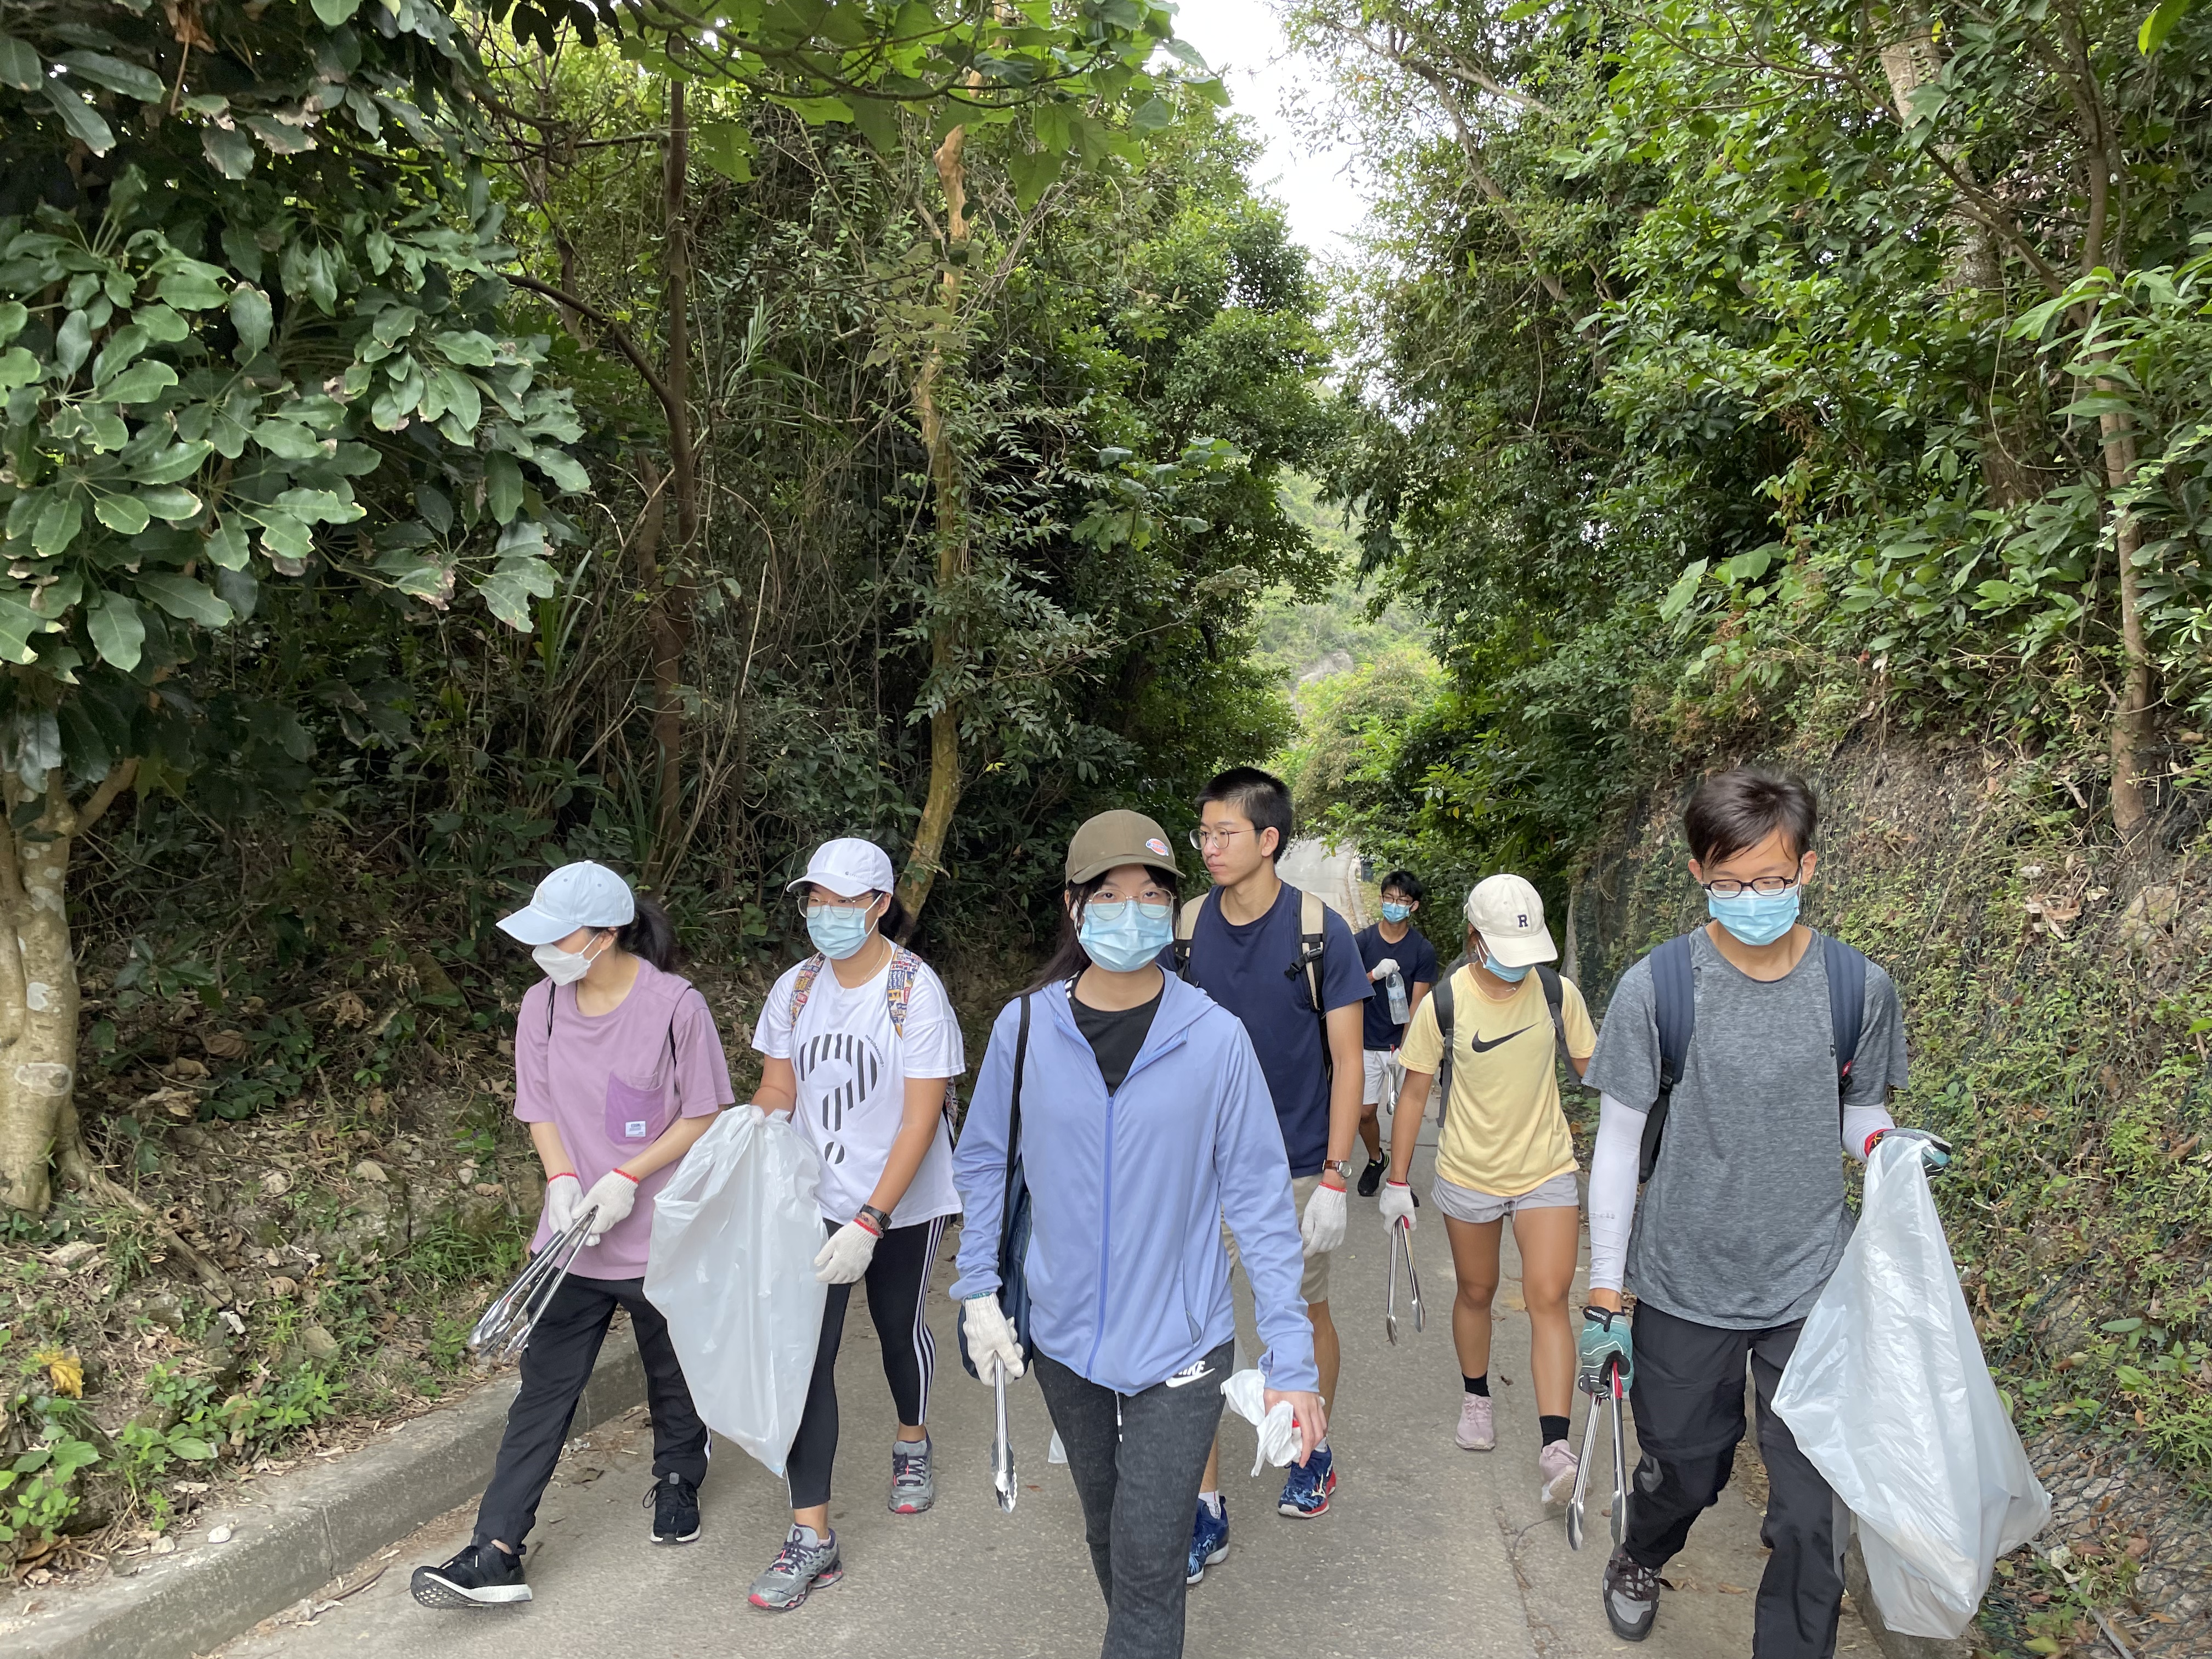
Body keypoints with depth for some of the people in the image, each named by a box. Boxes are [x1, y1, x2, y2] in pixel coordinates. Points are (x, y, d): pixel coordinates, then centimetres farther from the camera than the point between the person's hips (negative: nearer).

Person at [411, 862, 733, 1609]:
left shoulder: (675, 1005, -18)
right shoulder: (542, 1004, -4)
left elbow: (704, 1116, -11)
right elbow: (541, 1108, 6)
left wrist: (627, 1179, -19)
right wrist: (562, 1180, -11)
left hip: (660, 1236, -3)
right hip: (573, 1238, 3)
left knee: (673, 1373, 18)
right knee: (542, 1391, 4)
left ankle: (678, 1480, 44)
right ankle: (496, 1554, 9)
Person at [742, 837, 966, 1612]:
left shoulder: (916, 991, -19)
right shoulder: (795, 988, -5)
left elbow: (921, 1121, -21)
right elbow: (777, 1091, 5)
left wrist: (868, 1224, -26)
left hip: (905, 1201, -3)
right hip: (816, 1199, 3)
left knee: (899, 1326, 18)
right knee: (806, 1351, -4)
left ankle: (912, 1444, 48)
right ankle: (812, 1535, 5)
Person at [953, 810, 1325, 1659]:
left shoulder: (1215, 1037, -15)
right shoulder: (1025, 1026, -9)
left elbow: (1259, 1198, -10)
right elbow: (983, 1161, 5)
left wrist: (1291, 1360, -11)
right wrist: (979, 1291, 2)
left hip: (1179, 1346, -3)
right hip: (1064, 1336, 3)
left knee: (1148, 1560, 1)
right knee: (1106, 1531, 23)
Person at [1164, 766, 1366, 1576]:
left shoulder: (1319, 931, -10)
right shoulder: (1186, 929, -2)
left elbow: (1347, 1059, -8)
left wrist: (1334, 1177, -12)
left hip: (1297, 1166, -2)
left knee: (1306, 1314, 16)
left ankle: (1313, 1453, 42)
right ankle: (1206, 1508, 12)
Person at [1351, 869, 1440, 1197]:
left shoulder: (1423, 951, -5)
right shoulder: (1362, 942, -2)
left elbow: (1416, 1007, -8)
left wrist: (1404, 1052, -16)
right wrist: (1375, 975, -24)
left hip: (1404, 1045, -1)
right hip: (1368, 1044, 1)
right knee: (1365, 1112, 5)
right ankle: (1376, 1160, 34)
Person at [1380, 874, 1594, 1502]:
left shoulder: (1558, 994, -9)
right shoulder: (1443, 1006, -13)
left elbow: (1593, 1072, 5)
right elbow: (1414, 1092, -3)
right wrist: (1397, 1181, -1)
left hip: (1547, 1171, 0)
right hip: (1468, 1174, 0)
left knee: (1548, 1297, -10)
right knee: (1476, 1291, 16)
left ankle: (1555, 1445, -9)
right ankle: (1475, 1396, 39)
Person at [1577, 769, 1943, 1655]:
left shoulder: (1858, 986, -6)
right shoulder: (1657, 986, -13)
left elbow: (1857, 1113, 8)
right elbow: (1618, 1143, -6)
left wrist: (1890, 1142, -16)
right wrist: (1604, 1299, -4)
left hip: (1812, 1287, 1)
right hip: (1684, 1289, -1)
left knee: (1812, 1508, 2)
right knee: (1683, 1471, 18)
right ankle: (1641, 1558, 52)